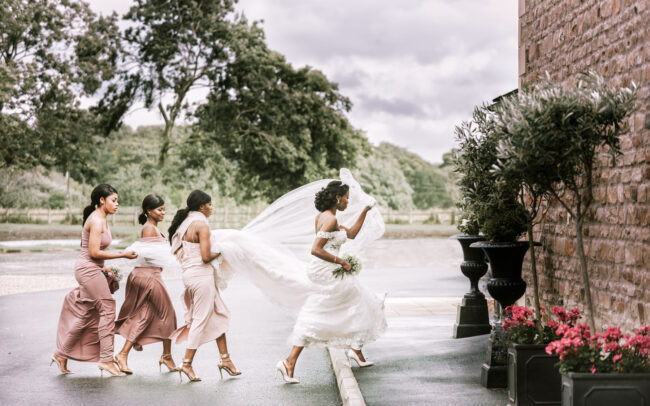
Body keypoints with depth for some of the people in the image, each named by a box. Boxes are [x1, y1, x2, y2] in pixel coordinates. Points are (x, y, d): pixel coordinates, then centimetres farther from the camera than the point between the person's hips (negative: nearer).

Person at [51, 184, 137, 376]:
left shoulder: (101, 219, 14)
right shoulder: (97, 220, -16)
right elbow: (94, 252, -20)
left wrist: (103, 268, 18)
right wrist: (123, 255, -16)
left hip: (92, 270, 10)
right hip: (88, 269, -10)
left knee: (85, 316, 12)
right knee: (108, 309, -9)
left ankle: (61, 355, 20)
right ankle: (106, 360, -7)